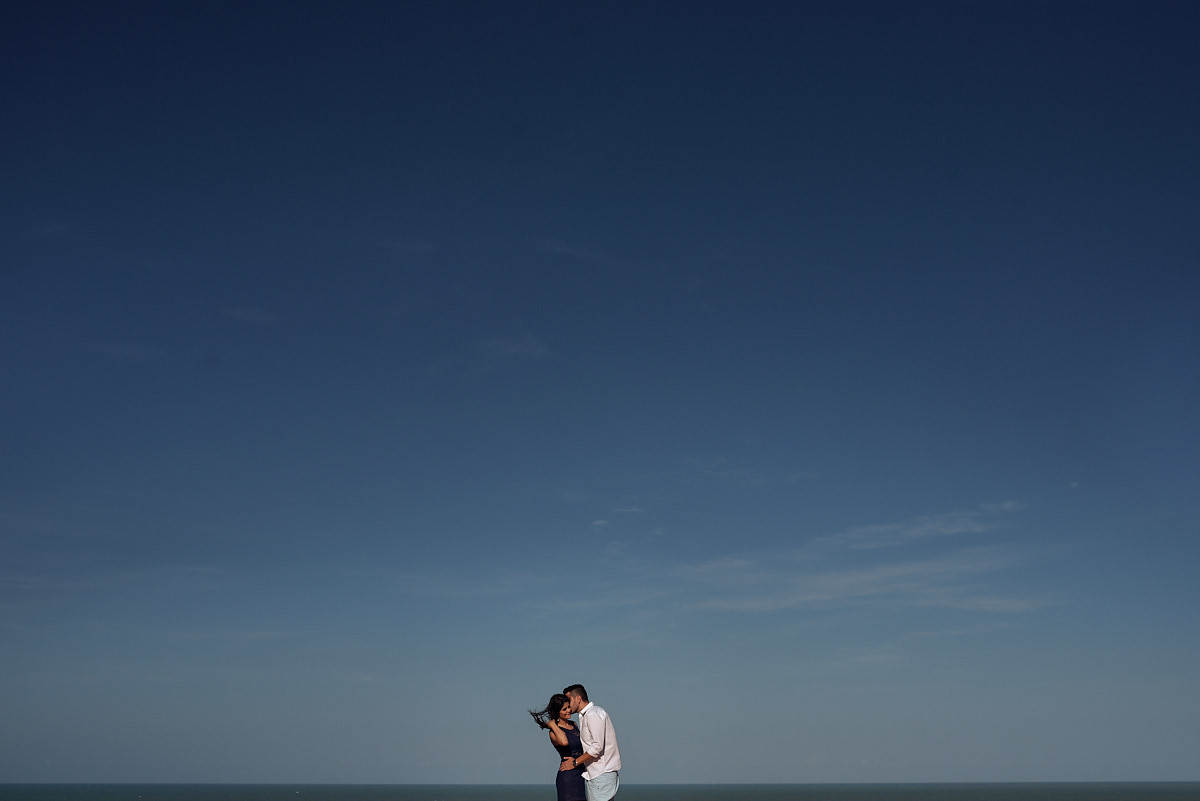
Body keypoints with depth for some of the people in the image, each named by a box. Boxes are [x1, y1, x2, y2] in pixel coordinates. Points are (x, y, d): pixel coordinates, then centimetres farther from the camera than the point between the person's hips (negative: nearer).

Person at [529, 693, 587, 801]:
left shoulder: (573, 724, 12)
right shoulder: (554, 732, -11)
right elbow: (564, 742, -34)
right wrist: (553, 725, -19)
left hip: (580, 775, 7)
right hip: (567, 776, -7)